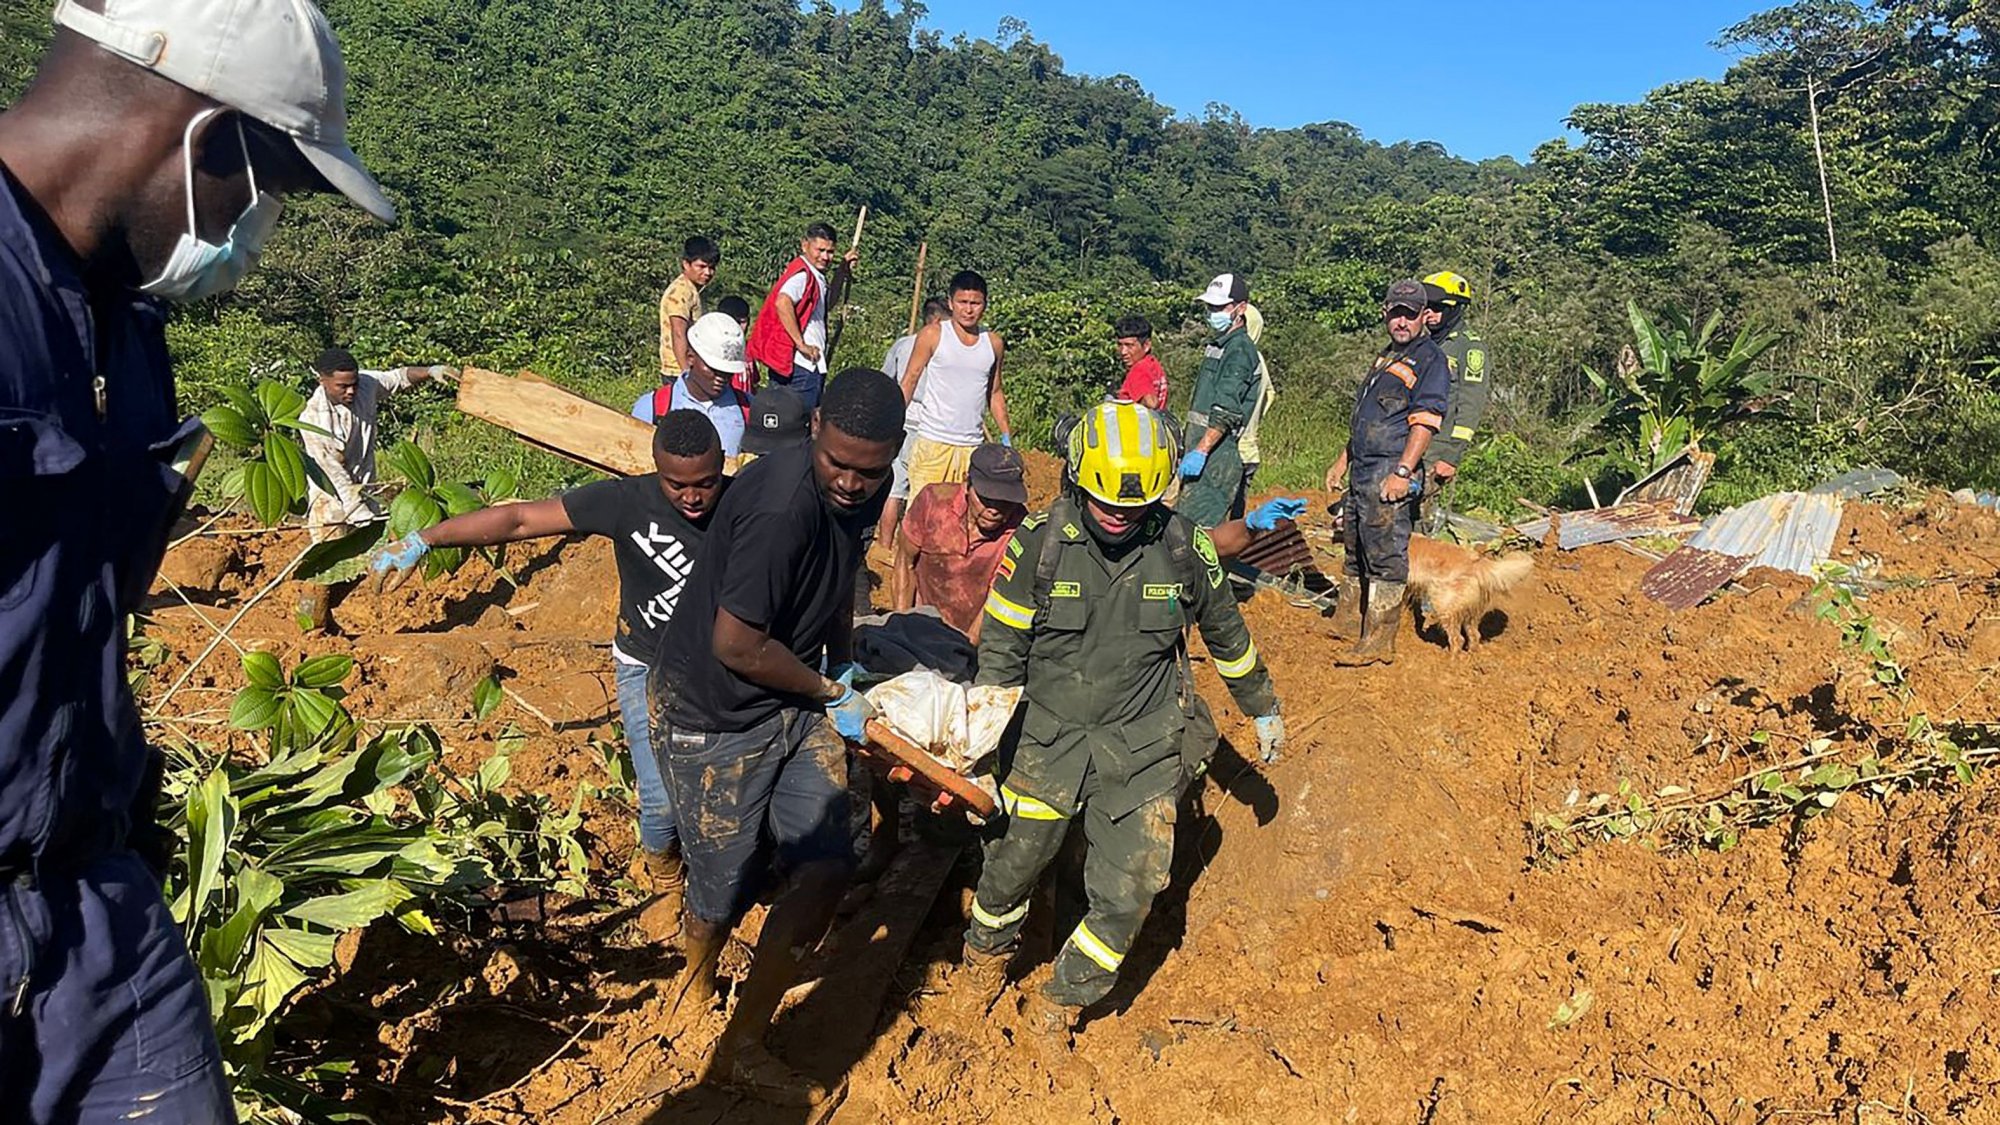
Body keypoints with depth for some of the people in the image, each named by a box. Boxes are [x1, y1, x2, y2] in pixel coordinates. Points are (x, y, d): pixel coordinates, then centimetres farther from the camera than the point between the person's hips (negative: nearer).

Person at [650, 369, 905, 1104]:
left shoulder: (863, 492, -4)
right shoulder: (781, 507, -32)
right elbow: (736, 645, -27)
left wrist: (843, 663, 17)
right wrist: (831, 694, -12)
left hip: (794, 701, 7)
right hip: (712, 713, -7)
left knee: (826, 866, -1)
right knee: (728, 879, 7)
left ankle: (742, 1048, 18)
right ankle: (699, 971, 45)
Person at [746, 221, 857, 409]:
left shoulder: (814, 275, 15)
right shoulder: (802, 273, -14)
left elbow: (828, 302, 33)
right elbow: (782, 303, -32)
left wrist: (843, 270, 21)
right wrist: (801, 344, -26)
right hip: (802, 365, -10)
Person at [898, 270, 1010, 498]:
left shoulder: (994, 343, 9)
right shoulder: (933, 336, -1)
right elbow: (909, 381, 0)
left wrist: (1006, 437, 14)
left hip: (973, 445, 3)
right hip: (933, 442, -3)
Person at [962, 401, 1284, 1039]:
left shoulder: (1184, 548, -7)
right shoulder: (1040, 541, -11)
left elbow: (1226, 633, 11)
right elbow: (1001, 648, -4)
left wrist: (1264, 708, 23)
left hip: (1144, 748, 1)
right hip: (1047, 739, 0)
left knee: (1126, 896, -1)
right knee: (1011, 865, 9)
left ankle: (1065, 994, 28)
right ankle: (988, 947, 45)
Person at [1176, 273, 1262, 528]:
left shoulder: (1240, 349, -11)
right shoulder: (1215, 344, 20)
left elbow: (1226, 411, -21)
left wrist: (1201, 451, -28)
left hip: (1220, 450, -10)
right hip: (1201, 445, 10)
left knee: (1195, 525, -15)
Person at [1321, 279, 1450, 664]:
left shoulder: (1430, 359, -6)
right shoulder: (1386, 357, 22)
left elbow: (1425, 422, -17)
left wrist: (1403, 472, -25)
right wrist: (1343, 460, 25)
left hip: (1391, 475, -9)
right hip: (1364, 471, 9)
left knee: (1385, 556, -8)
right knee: (1356, 550, 17)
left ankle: (1379, 643, -5)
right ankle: (1347, 622, 31)